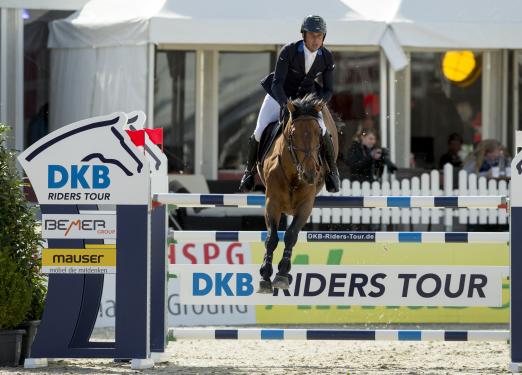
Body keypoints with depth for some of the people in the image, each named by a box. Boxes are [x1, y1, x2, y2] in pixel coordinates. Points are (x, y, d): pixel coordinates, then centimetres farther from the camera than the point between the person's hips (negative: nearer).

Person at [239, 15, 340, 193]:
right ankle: (250, 169, 13)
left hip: (306, 96, 1)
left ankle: (332, 171, 1)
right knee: (260, 132, -16)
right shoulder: (288, 51, -26)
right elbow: (277, 84, -28)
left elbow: (328, 90, -9)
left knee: (321, 131, -23)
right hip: (280, 95, -1)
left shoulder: (327, 57, -16)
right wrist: (286, 106, -43)